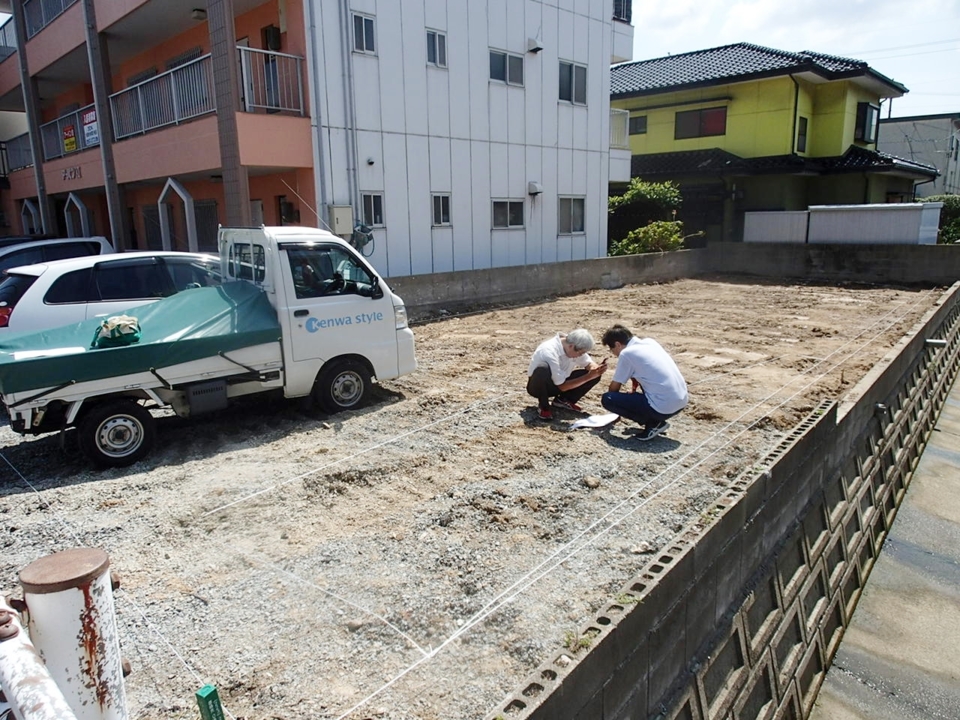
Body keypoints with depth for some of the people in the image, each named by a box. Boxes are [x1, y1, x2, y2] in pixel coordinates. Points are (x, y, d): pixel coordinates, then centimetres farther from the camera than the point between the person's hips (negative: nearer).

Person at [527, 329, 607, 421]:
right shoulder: (549, 352, -34)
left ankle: (563, 400, 6)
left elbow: (589, 364, -1)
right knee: (543, 370, -42)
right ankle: (544, 407, -17)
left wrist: (597, 369, -26)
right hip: (538, 386, -7)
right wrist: (588, 376, -32)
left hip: (558, 384, 7)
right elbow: (563, 386, -29)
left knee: (595, 376, -10)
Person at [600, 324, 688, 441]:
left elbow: (614, 388, 5)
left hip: (664, 407, -8)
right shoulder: (650, 341, 13)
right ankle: (656, 421, 19)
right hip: (682, 401, 8)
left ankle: (653, 424, -2)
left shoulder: (626, 354, -7)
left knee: (607, 399, -2)